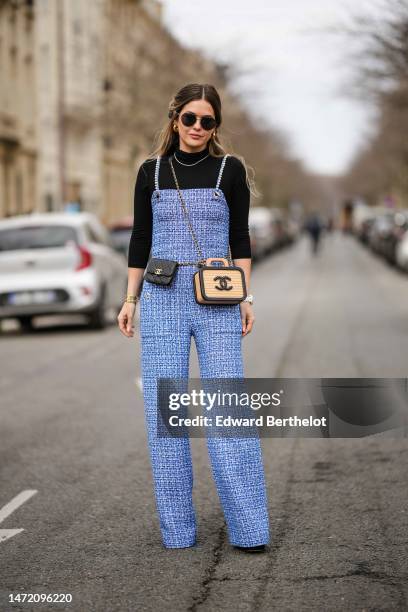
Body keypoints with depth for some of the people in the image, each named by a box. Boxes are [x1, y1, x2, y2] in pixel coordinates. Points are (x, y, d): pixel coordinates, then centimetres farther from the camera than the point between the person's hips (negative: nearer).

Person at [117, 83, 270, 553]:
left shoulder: (230, 169, 6)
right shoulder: (152, 171, 10)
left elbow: (239, 238, 7)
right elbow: (140, 240, 13)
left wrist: (246, 297, -1)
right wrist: (130, 299, 8)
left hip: (217, 302, -1)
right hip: (162, 300, 2)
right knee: (163, 409, -1)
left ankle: (248, 528, -3)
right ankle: (177, 530, 7)